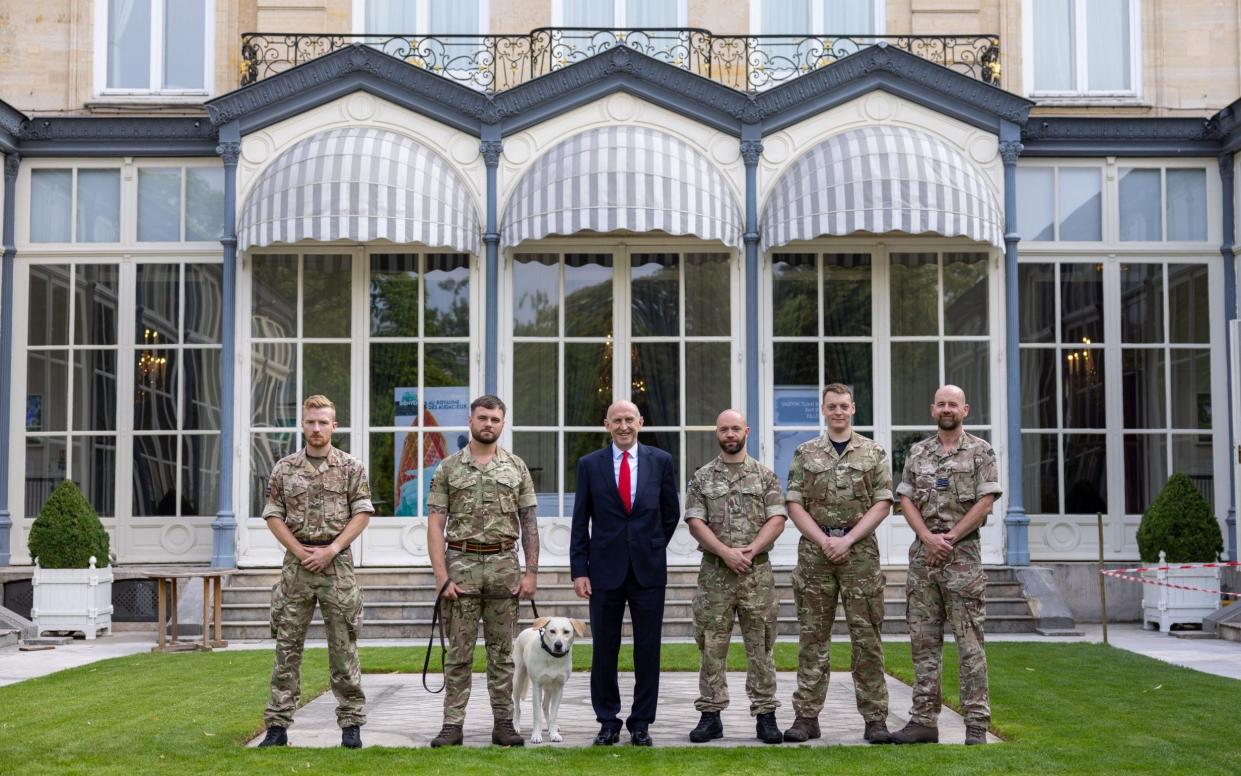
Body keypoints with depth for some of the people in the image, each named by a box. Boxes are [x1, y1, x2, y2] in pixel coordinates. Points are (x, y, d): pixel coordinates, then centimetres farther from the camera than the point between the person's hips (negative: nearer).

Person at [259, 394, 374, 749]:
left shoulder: (351, 467, 3)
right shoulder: (284, 467, 7)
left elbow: (362, 513, -1)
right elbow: (273, 515, 6)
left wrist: (331, 550, -10)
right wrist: (299, 550, -7)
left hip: (337, 563, -1)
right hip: (296, 562, 2)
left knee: (343, 646, 1)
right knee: (287, 646, 2)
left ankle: (351, 724, 8)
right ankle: (277, 725, 6)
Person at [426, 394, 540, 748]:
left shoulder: (516, 467, 7)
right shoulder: (448, 468, 3)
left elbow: (529, 523, 7)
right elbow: (435, 524, -1)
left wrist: (531, 571, -1)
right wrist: (441, 575, -9)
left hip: (504, 564, 1)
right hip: (461, 563, -1)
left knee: (502, 650, 6)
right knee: (459, 650, 1)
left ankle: (503, 722, 12)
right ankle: (453, 724, 6)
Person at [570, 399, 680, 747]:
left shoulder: (661, 461, 3)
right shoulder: (589, 464, 3)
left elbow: (671, 513, 13)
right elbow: (580, 522, 3)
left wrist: (652, 549, 12)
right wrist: (579, 570, -3)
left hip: (649, 571, 0)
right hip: (605, 570, 0)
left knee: (648, 650, 4)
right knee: (604, 650, 5)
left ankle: (641, 724, 14)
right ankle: (608, 722, 16)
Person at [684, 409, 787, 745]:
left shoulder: (766, 476, 8)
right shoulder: (702, 478, 7)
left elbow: (777, 519, 0)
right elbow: (695, 522, -1)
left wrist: (751, 549, -14)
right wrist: (725, 552, -14)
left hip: (757, 571, 0)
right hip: (714, 572, 0)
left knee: (760, 645, 2)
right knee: (712, 645, 2)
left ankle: (765, 714, 6)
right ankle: (710, 714, 8)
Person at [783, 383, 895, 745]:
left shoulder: (874, 453, 7)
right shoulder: (805, 453, 10)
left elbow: (882, 503, 0)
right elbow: (794, 504, 4)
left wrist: (847, 540, -10)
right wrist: (824, 540, -8)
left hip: (860, 549, -1)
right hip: (814, 549, 1)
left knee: (867, 636, -1)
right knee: (813, 636, 3)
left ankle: (875, 717, 3)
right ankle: (807, 716, 6)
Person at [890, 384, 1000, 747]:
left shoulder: (980, 451, 1)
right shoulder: (917, 453, 12)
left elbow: (985, 502, -6)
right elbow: (906, 500, 6)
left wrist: (949, 538, -11)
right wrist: (929, 538, -9)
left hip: (962, 554, -4)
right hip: (922, 554, 4)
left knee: (969, 641, -4)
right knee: (923, 640, 6)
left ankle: (976, 724, -1)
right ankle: (924, 720, 10)